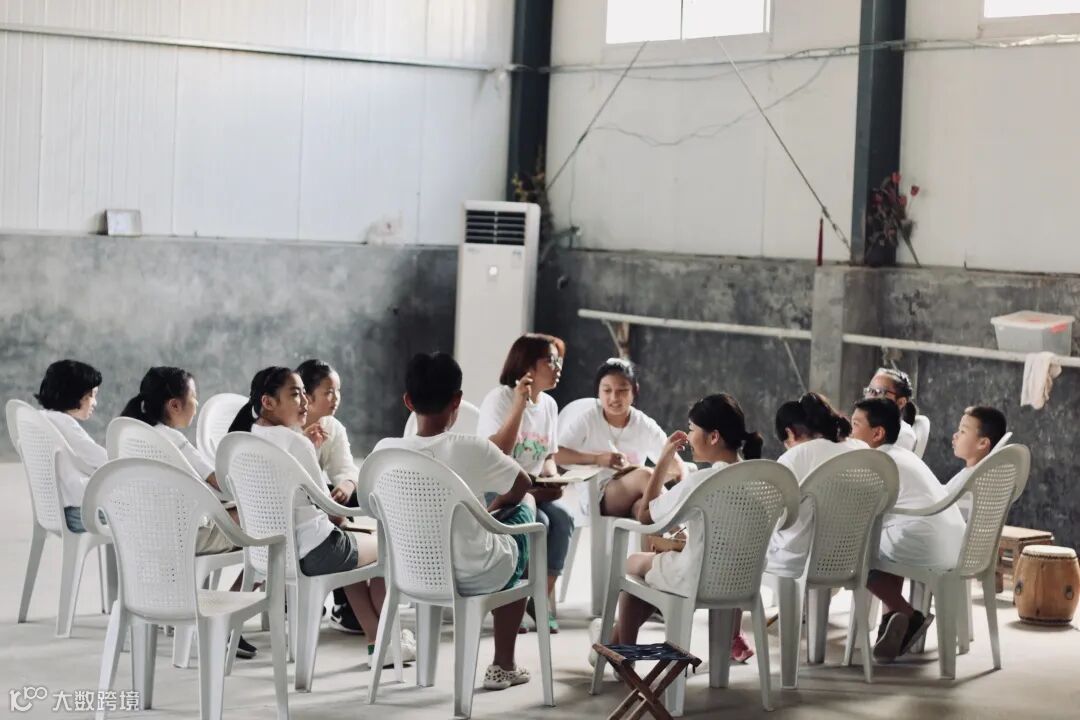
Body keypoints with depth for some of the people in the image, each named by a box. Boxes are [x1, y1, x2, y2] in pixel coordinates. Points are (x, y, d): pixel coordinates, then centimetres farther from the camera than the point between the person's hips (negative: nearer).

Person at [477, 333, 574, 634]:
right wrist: (519, 405, -27)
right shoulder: (499, 399, -13)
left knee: (563, 518, -24)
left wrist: (552, 479, -7)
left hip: (534, 491, 6)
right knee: (538, 522, -31)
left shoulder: (549, 405, 7)